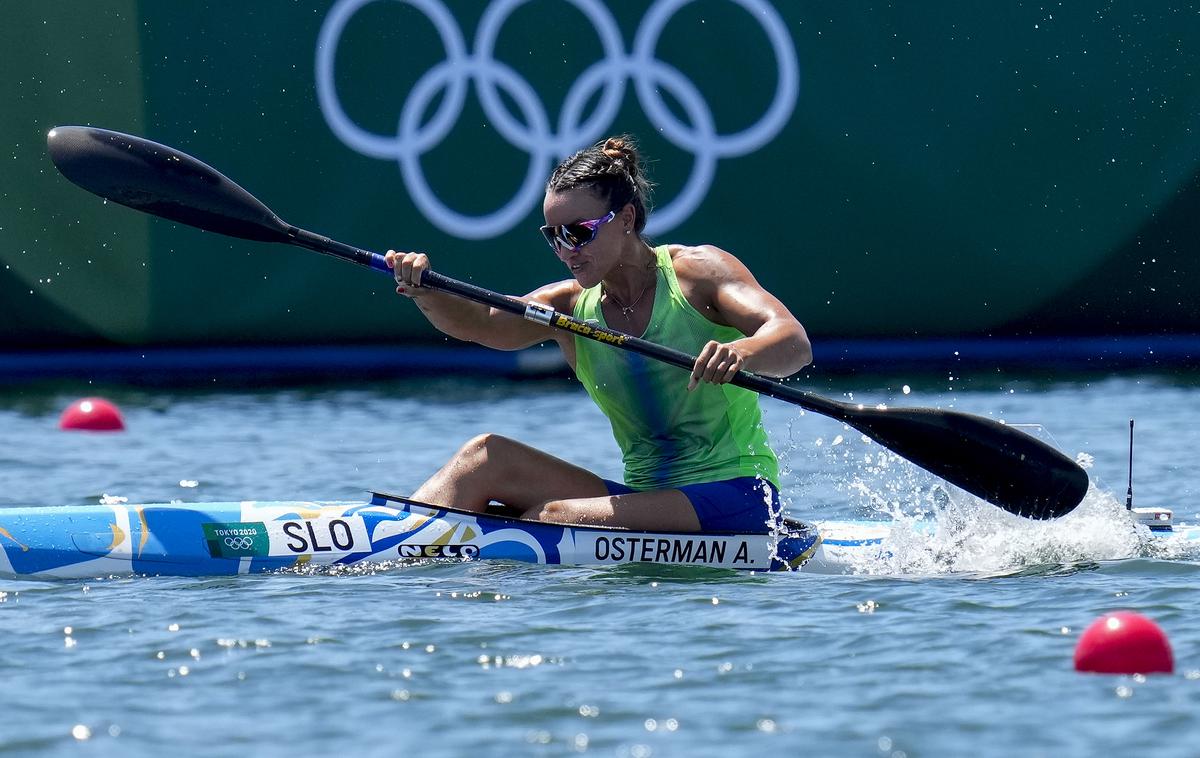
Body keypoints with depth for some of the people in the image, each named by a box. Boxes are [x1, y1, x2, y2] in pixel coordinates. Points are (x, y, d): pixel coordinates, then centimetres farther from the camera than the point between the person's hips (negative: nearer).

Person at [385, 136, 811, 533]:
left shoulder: (696, 271, -6)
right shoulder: (571, 307, 8)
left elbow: (795, 344, -20)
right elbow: (481, 323, -9)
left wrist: (740, 352, -43)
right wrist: (425, 292, -31)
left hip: (735, 499, -6)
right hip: (644, 495, 6)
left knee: (556, 517, -26)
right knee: (485, 457, -9)